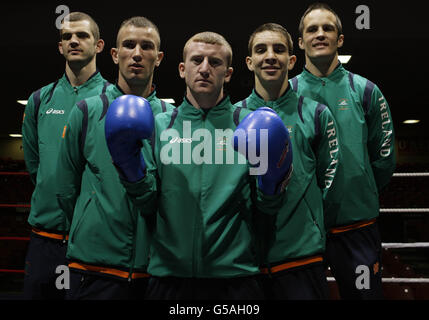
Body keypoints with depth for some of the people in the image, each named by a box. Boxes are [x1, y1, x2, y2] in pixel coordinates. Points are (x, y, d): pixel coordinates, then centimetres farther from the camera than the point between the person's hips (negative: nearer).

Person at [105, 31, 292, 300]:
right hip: (169, 271, 1)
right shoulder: (161, 125, 4)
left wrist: (272, 180, -19)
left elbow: (267, 207, 0)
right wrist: (133, 171, -17)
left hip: (233, 272, 0)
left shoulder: (249, 126, 1)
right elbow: (149, 203, 1)